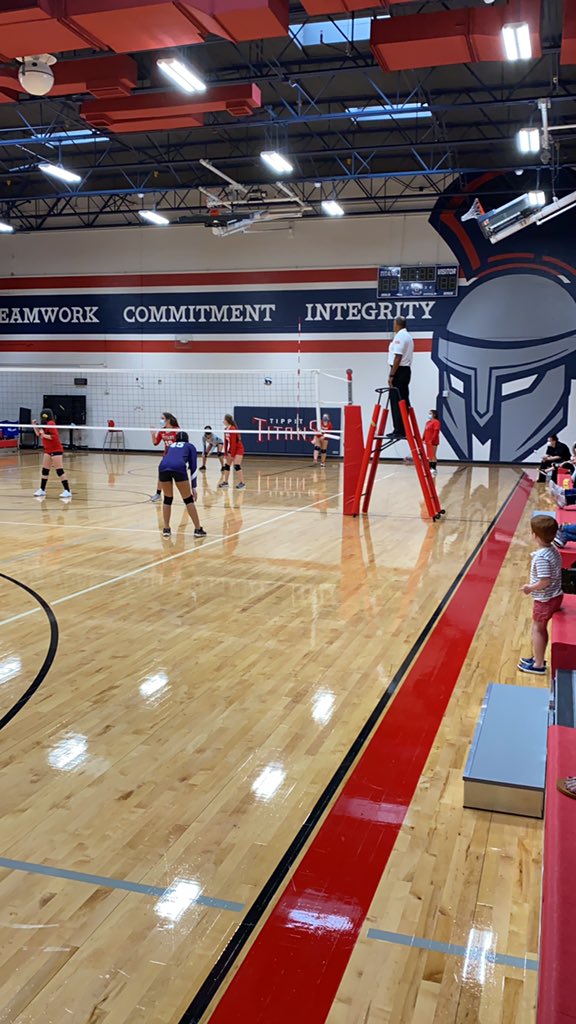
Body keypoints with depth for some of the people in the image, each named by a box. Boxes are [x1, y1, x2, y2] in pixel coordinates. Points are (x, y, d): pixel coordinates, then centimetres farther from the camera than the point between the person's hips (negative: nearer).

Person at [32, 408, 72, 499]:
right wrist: (34, 426, 13)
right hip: (48, 451, 10)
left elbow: (55, 436, -24)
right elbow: (39, 435, 20)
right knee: (45, 470, 12)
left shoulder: (50, 424, -16)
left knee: (59, 471, -11)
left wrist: (44, 435, -20)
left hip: (56, 450, -10)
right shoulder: (45, 425, 12)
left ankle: (67, 491, -10)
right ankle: (42, 490, 20)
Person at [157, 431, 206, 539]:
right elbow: (193, 467, 17)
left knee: (167, 499, 22)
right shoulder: (190, 446, 27)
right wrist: (194, 487, 15)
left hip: (163, 467, 3)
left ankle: (166, 529, 21)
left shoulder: (170, 446, 37)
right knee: (188, 500, 10)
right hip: (179, 468, -3)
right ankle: (198, 529, 10)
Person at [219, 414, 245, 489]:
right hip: (231, 449, 9)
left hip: (238, 449, -9)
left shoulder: (233, 429, -22)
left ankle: (242, 483, -13)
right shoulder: (225, 429, 4)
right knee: (226, 465, 8)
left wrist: (232, 455, -20)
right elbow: (226, 442, 7)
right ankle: (225, 482, 17)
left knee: (237, 466, -17)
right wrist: (225, 453, 5)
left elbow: (234, 443, -22)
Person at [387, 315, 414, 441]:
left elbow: (398, 357, -21)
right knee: (404, 401, 12)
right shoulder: (408, 336, 18)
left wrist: (391, 375, -21)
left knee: (396, 402, -9)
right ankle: (403, 430, 16)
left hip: (399, 371, -10)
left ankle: (399, 431, -9)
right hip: (406, 369, 10)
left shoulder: (399, 336, -13)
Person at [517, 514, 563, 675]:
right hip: (556, 595, 9)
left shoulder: (541, 557, -27)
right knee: (541, 628, 21)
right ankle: (538, 658, 34)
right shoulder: (553, 550, 1)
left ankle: (538, 665, 15)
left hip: (545, 599, -9)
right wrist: (534, 585, 13)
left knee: (537, 628, 6)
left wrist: (530, 588, -14)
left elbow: (545, 581, -29)